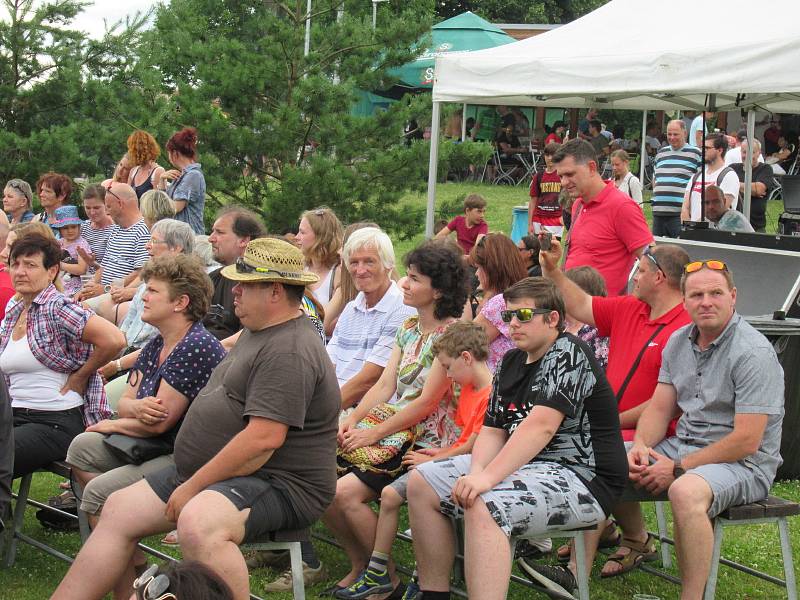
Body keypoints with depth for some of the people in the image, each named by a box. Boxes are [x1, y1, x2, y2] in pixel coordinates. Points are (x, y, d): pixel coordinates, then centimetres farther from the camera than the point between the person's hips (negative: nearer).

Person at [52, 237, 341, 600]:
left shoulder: (290, 351, -19)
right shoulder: (258, 331, 16)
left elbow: (264, 439, -27)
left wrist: (193, 487, -20)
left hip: (278, 485, -11)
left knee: (197, 524, -38)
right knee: (118, 511, 7)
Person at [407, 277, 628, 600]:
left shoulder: (568, 354, -14)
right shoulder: (511, 363, 15)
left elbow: (541, 426, -25)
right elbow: (493, 431, 9)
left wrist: (489, 477, -32)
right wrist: (477, 472, -12)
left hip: (579, 475, -10)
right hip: (523, 464, 10)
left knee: (483, 507, -35)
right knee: (422, 482, 3)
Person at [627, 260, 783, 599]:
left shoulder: (753, 353, -17)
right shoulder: (679, 342, 8)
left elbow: (746, 441, -21)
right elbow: (659, 408, 11)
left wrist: (678, 469, -20)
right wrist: (641, 445, -11)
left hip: (744, 463, -8)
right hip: (683, 445, 8)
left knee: (686, 492, -37)